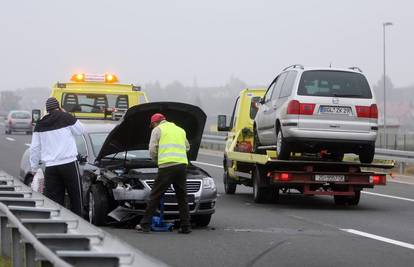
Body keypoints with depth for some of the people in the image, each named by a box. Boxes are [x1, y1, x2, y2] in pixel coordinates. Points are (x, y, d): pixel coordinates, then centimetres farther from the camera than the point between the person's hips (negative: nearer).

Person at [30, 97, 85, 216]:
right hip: (69, 163, -3)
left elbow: (34, 148, 11)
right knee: (75, 197, 7)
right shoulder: (66, 118, -4)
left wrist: (34, 167, 20)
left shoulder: (40, 125, 8)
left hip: (50, 166, 3)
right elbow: (80, 131, 11)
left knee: (54, 198, 4)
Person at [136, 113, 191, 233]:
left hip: (167, 166, -5)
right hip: (182, 165, 5)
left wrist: (157, 160, 20)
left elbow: (152, 150, 2)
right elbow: (187, 147, 33)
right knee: (182, 197, 12)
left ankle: (145, 224, 1)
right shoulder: (180, 130, 25)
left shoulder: (158, 130, 8)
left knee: (154, 196, 0)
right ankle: (186, 226, 10)